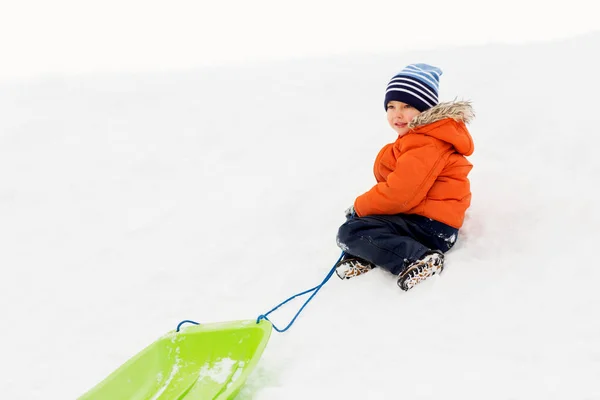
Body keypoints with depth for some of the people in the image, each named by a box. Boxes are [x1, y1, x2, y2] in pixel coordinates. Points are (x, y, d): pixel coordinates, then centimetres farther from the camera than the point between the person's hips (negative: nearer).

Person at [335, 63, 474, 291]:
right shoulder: (416, 138, 15)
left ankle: (418, 259, -27)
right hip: (415, 214, 12)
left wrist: (359, 207, -7)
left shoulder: (426, 147, -21)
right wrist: (362, 207, 5)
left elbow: (398, 195, -24)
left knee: (349, 232, -20)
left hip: (432, 227, -12)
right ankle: (362, 256, 2)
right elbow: (397, 188, 18)